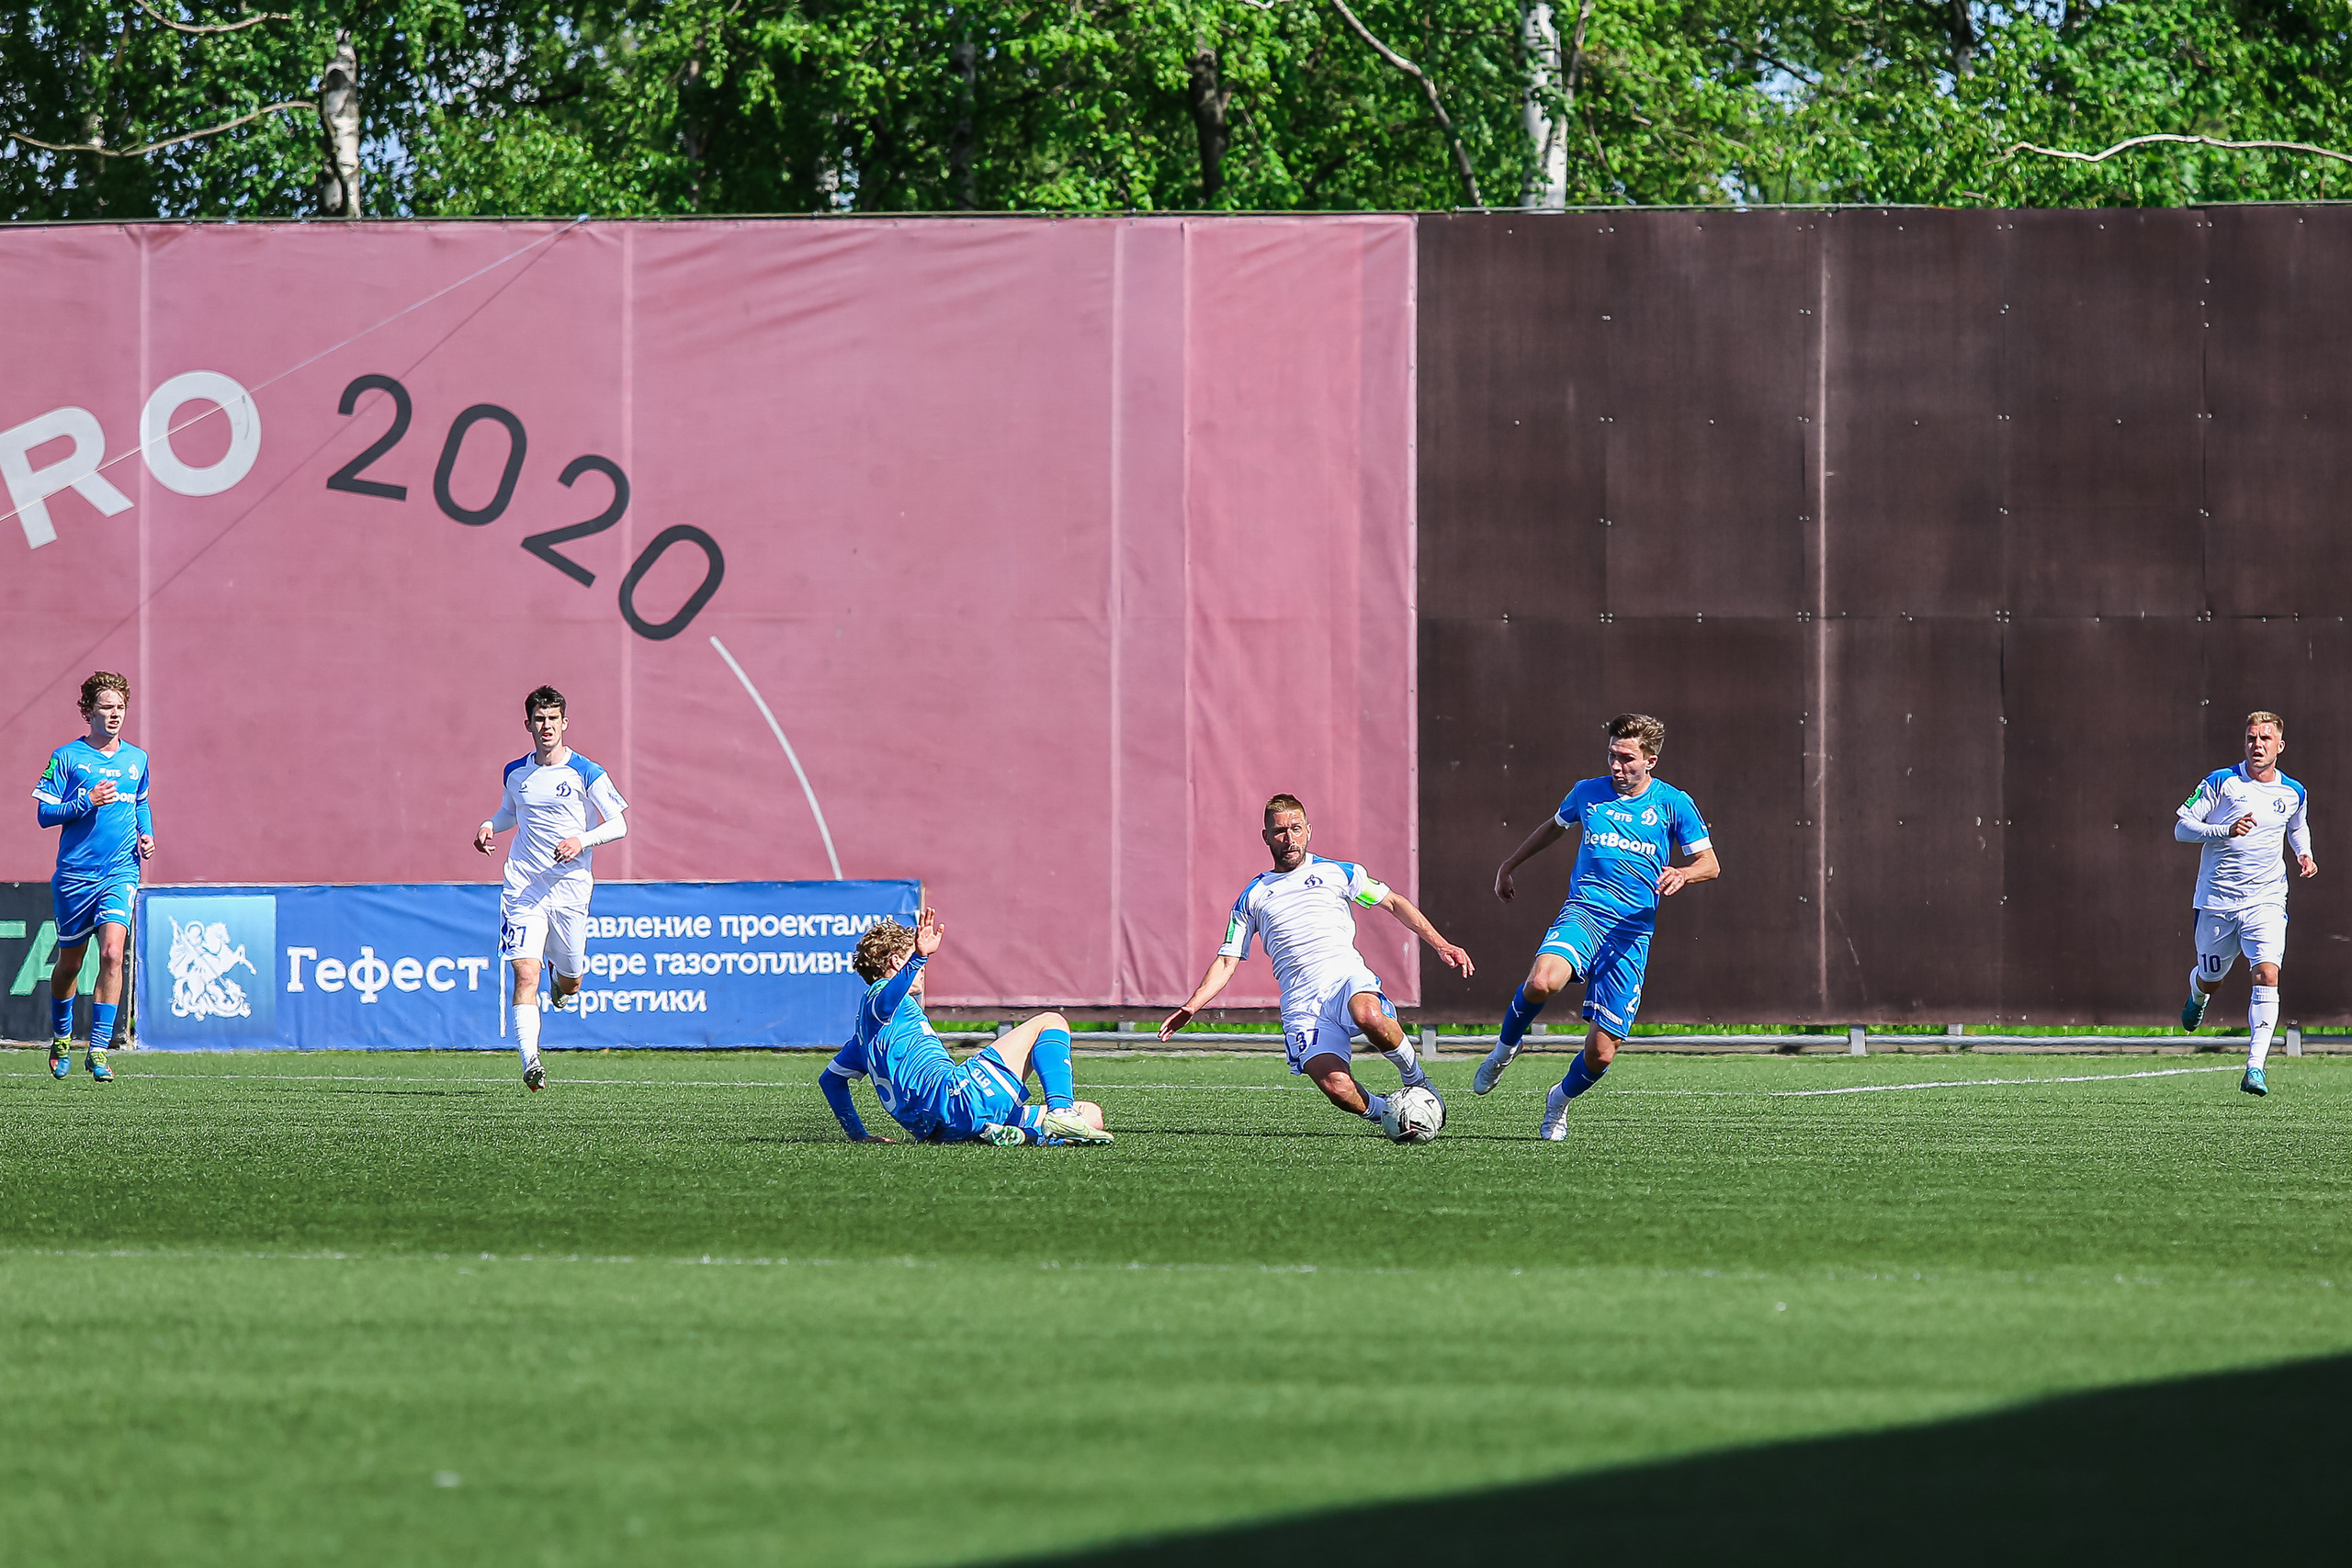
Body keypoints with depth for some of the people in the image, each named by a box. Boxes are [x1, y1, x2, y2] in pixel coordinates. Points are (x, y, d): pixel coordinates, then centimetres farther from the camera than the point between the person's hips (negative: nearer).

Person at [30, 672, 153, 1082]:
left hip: (121, 873, 1)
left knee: (112, 953, -18)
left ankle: (98, 1048, -15)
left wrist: (146, 834, 9)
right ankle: (61, 1037, 36)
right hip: (75, 875, -1)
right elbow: (44, 813, -4)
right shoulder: (66, 757, -2)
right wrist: (88, 802, -17)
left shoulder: (136, 759, 10)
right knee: (69, 964, 10)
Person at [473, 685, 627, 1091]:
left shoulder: (586, 774, -4)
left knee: (569, 982, 11)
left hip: (570, 888, -1)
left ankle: (562, 978, 51)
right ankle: (530, 1063, -22)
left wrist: (582, 841, -19)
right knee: (525, 975, -16)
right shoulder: (515, 773, 7)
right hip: (522, 887, 1)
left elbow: (619, 824, -2)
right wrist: (490, 826, 4)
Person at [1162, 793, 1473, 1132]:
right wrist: (1192, 1006, 4)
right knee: (1336, 1087, -27)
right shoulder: (1252, 898, 19)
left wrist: (1440, 944, 7)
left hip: (1347, 977, -1)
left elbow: (1394, 903, 18)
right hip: (1301, 1001, 1)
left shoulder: (1337, 873, 16)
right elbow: (1227, 961, 18)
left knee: (1369, 1017, -40)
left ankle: (1414, 1078, -10)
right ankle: (1384, 1112, 4)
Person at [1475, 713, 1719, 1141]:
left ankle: (1562, 1098, 29)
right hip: (1582, 913, 1)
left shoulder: (1674, 804, 4)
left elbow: (1710, 865, 5)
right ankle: (1506, 1048, -2)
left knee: (1601, 1052, -6)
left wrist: (1681, 874, -17)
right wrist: (1508, 867, 35)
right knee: (1542, 982, -34)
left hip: (1632, 931, -1)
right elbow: (1554, 827, 31)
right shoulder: (1588, 793, 10)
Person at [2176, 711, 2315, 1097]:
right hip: (2217, 901, -1)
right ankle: (2197, 993, 54)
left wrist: (2304, 855, 7)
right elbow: (2181, 827, -7)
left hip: (2266, 901, 1)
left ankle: (2255, 1068, -21)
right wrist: (2226, 830, -23)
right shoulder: (2221, 782, -5)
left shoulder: (2293, 793, 6)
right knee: (2211, 979, 12)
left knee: (2267, 973, -20)